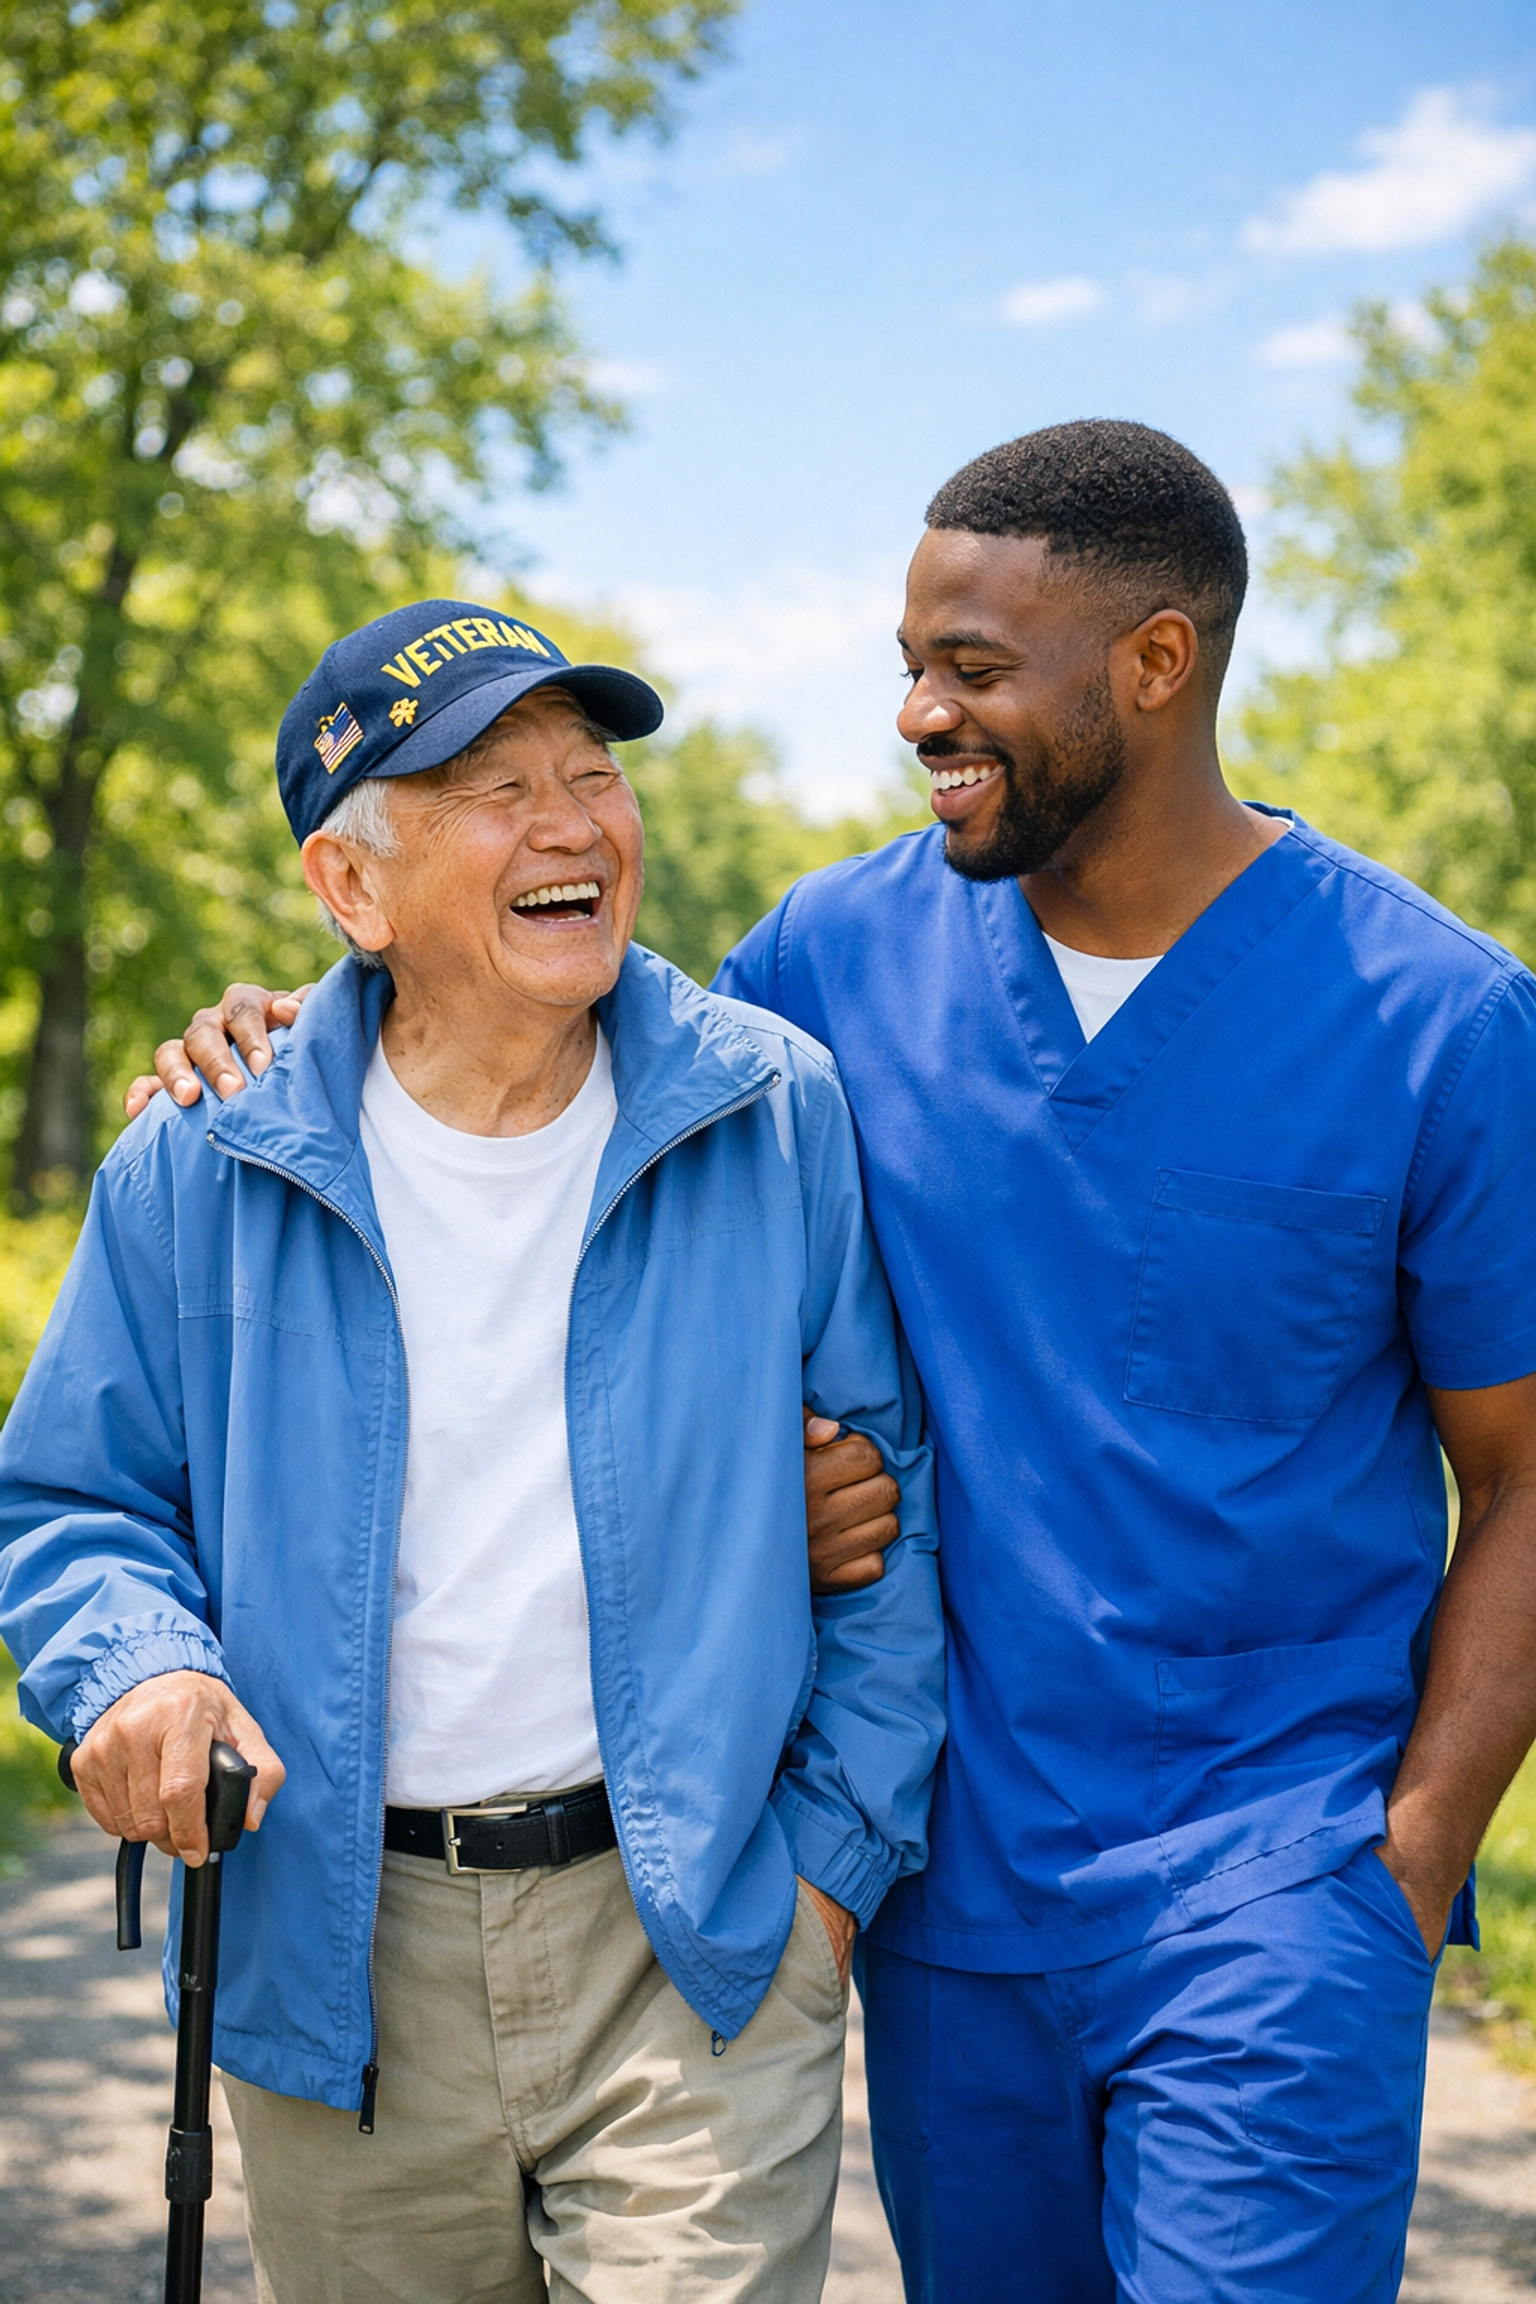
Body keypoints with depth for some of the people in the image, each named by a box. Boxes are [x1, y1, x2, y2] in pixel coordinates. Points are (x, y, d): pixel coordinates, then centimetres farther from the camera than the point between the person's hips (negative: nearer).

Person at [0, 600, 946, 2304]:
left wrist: (840, 1840, 0)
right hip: (340, 1957, 2)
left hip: (695, 1930, -1)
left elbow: (900, 1493, 2)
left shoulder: (785, 1118, -3)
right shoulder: (196, 1173, -1)